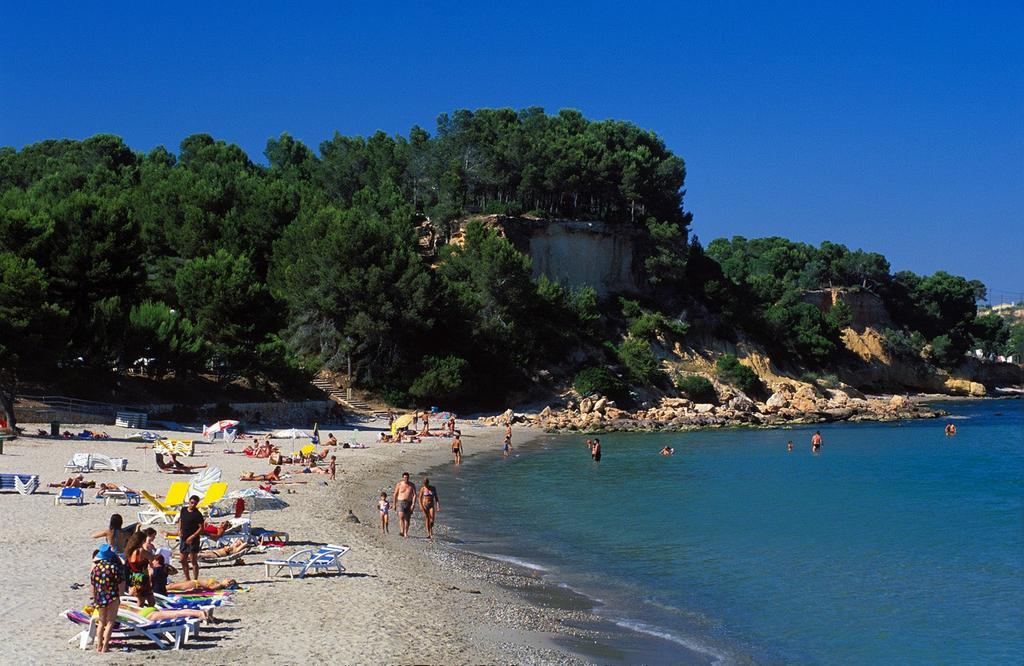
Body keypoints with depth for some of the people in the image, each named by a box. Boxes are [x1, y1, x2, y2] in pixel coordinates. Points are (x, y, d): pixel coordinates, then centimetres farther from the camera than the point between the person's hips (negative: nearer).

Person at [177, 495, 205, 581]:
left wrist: (192, 537, -19)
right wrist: (179, 530, 3)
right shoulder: (183, 510, 6)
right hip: (183, 539, 7)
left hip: (193, 539, -7)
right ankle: (187, 579, 27)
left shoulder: (197, 514, -13)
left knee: (193, 561, -4)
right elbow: (180, 520, 20)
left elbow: (201, 528, -13)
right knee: (183, 560, 13)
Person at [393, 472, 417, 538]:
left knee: (407, 519, 3)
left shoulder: (412, 485, 3)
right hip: (401, 502, -2)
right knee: (401, 517, -20)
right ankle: (401, 531, -26)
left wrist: (413, 504, -12)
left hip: (409, 503, 2)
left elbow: (414, 495, -1)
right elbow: (395, 494, 8)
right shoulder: (399, 484, 0)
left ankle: (406, 533, 10)